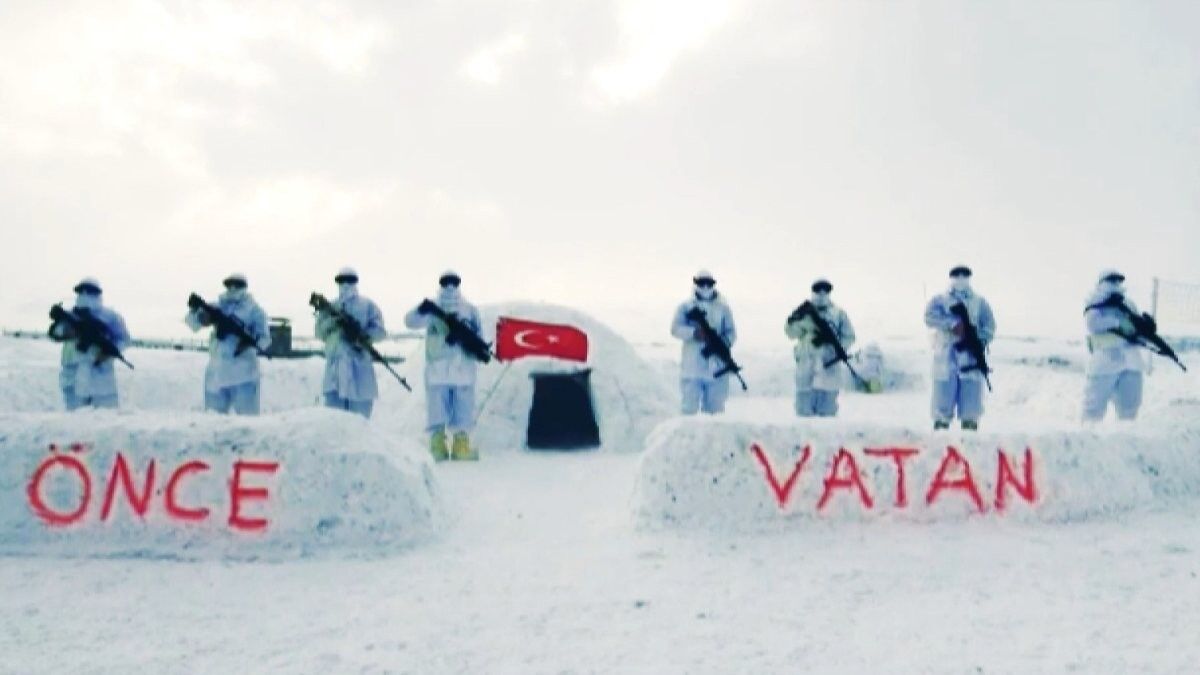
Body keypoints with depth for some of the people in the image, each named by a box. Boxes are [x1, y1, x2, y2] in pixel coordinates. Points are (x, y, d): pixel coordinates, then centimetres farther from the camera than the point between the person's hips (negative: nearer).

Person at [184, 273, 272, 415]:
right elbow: (193, 323, 7)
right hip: (217, 374, 4)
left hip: (243, 375, -4)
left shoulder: (253, 310, 3)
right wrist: (195, 310, -15)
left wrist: (250, 341, -27)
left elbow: (264, 338, -5)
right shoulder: (217, 307, 13)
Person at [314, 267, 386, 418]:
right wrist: (334, 321, -14)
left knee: (359, 419, 1)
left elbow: (380, 331, -1)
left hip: (360, 369, -1)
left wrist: (364, 335, -19)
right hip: (335, 370, 2)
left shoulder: (368, 306, 8)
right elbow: (320, 332, 4)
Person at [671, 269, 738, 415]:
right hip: (692, 368, -2)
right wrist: (694, 333, -23)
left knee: (715, 410, 6)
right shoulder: (686, 307, 7)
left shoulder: (723, 308, 13)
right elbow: (676, 328, -6)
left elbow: (731, 331, 7)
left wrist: (726, 341, -15)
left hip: (716, 368, 2)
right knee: (690, 408, -2)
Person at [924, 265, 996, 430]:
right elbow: (930, 316, -10)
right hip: (946, 356, -2)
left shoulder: (980, 302, 16)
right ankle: (940, 426, 0)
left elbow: (989, 325, 7)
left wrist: (981, 342, -12)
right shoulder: (939, 301, 10)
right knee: (944, 394, -4)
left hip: (971, 356, 2)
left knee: (971, 396, -2)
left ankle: (970, 426, 2)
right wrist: (952, 324, -23)